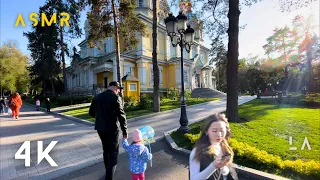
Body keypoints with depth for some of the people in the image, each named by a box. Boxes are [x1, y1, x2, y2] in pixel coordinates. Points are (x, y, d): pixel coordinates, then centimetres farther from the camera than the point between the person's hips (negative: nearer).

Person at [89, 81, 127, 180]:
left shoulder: (97, 97, 2)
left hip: (100, 128, 7)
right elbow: (121, 116, -17)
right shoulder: (116, 98, -16)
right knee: (113, 153, 8)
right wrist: (124, 131, -9)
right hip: (112, 129, -6)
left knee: (106, 150, 25)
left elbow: (91, 113, 10)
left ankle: (108, 170, 44)